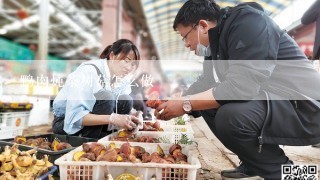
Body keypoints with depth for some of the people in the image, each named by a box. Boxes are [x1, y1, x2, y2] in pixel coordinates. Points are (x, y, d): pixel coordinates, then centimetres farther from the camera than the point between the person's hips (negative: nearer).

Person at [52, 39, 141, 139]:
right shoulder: (88, 72, -27)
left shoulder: (123, 78, -7)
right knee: (105, 97, -29)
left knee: (125, 101, -15)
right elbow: (74, 117, -34)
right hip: (65, 122, -6)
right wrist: (112, 119, -43)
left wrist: (132, 122, -25)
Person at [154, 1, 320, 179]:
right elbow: (206, 86, 11)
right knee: (207, 102, 6)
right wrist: (174, 104, 3)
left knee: (230, 116, -32)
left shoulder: (248, 22, -18)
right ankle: (254, 164, 13)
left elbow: (241, 87, -30)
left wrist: (186, 104, -21)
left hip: (304, 107, -9)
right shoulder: (216, 41, 9)